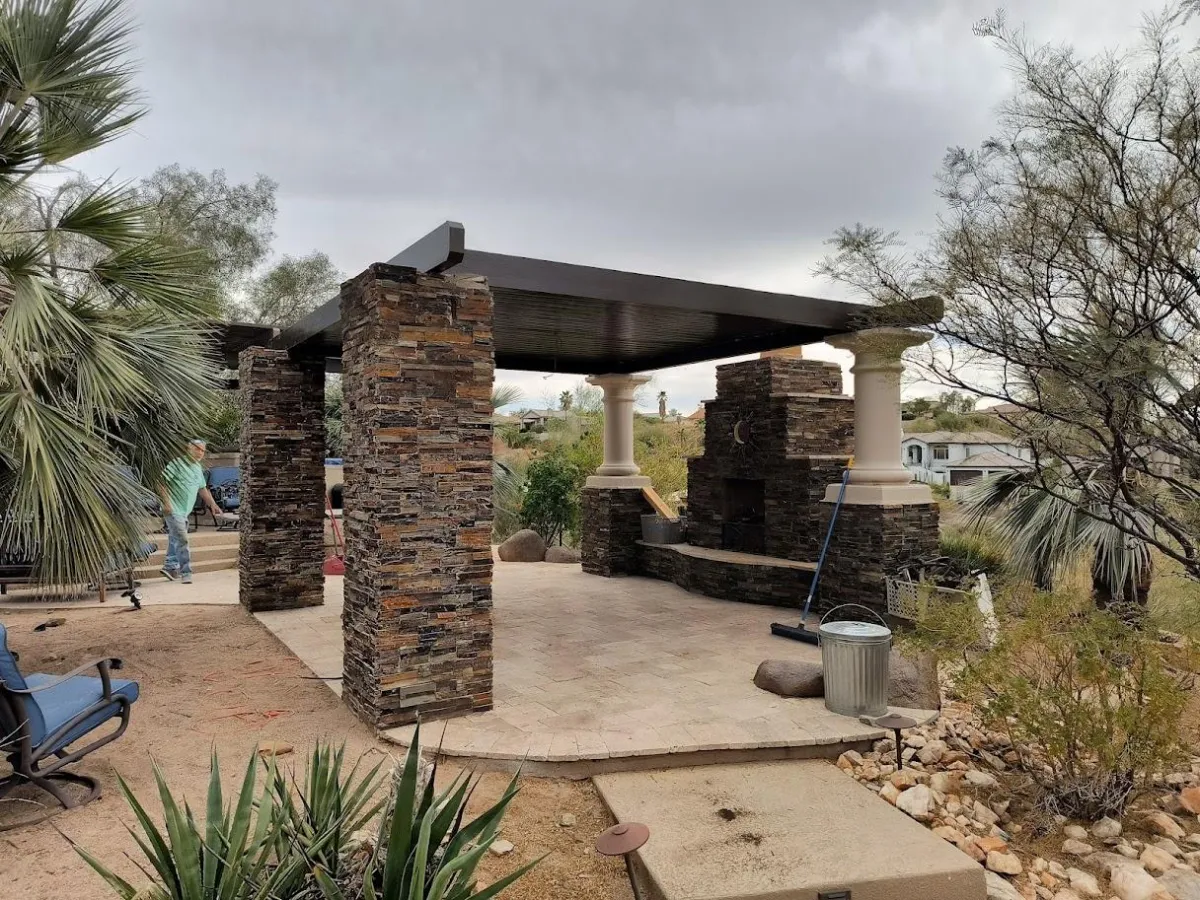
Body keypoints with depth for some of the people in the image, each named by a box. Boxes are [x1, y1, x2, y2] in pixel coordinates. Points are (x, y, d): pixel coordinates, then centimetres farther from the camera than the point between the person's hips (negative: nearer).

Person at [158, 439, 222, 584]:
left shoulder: (198, 468, 15)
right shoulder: (178, 462, -12)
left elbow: (202, 488, 25)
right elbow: (161, 481, -16)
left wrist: (213, 504, 20)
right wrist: (166, 502, -21)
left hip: (184, 511, 9)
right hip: (173, 509, -9)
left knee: (175, 539, 17)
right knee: (181, 540, -11)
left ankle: (170, 567, 28)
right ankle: (186, 573, -9)